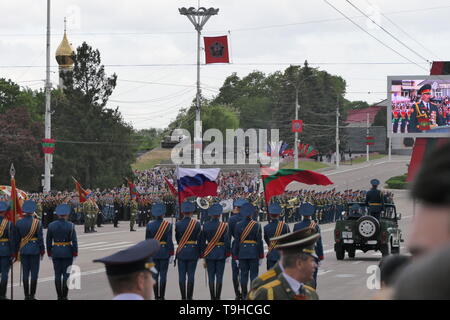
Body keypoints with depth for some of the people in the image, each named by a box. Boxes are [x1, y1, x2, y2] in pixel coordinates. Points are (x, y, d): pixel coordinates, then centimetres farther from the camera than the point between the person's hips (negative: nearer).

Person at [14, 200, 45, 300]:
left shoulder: (19, 223, -1)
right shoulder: (37, 222, -10)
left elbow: (17, 238, 4)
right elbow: (40, 238, -8)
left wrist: (16, 251, 12)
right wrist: (42, 251, 1)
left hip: (23, 250, 3)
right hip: (35, 250, -3)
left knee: (25, 273, 8)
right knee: (34, 273, 1)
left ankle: (26, 295, 9)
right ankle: (32, 295, 0)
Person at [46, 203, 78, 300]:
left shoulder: (51, 225, -1)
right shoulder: (70, 225, -9)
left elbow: (48, 241, 4)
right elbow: (74, 241, -10)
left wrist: (49, 253, 13)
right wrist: (75, 254, -3)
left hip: (56, 252, 3)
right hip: (67, 252, -3)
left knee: (57, 274, 7)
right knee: (66, 274, 1)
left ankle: (59, 296, 7)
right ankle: (64, 296, 0)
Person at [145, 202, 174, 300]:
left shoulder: (149, 225, -2)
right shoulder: (168, 225, -9)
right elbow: (169, 241, -10)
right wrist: (171, 254, -4)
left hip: (153, 252, 2)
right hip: (164, 252, -2)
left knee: (155, 274, 7)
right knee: (163, 275, 1)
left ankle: (156, 296, 8)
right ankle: (162, 296, 0)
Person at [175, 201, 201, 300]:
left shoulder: (178, 224, -5)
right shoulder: (196, 224, -8)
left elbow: (177, 239, 7)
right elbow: (199, 239, -2)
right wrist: (200, 252, 9)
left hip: (181, 251, 1)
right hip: (193, 251, -1)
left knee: (182, 275, 5)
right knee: (191, 275, 2)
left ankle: (183, 297, 5)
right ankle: (189, 297, 2)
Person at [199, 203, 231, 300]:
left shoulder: (205, 226, -2)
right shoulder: (224, 226, -8)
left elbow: (202, 242, 3)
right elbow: (227, 241, -7)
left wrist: (203, 256, 10)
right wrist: (227, 255, 0)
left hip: (209, 254, 2)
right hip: (221, 254, -2)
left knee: (211, 277, 6)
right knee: (219, 276, 2)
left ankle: (212, 297, 6)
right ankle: (218, 297, 0)